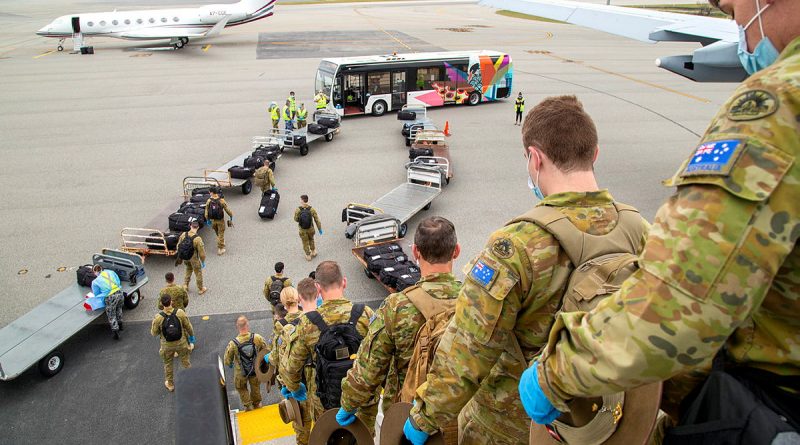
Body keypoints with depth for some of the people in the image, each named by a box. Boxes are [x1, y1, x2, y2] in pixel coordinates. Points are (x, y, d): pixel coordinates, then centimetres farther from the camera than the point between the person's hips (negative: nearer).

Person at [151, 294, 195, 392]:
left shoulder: (158, 317, -22)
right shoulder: (180, 313, -21)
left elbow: (154, 333, -9)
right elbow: (188, 327, -9)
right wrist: (192, 337, 9)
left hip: (167, 346, 0)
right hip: (181, 343, 0)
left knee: (168, 365, 24)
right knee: (185, 362, 23)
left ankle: (170, 384, 40)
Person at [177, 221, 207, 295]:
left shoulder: (184, 234, -13)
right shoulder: (197, 239, -29)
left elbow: (179, 246, 1)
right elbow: (201, 252, -21)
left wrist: (180, 256, 18)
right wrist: (203, 262, -5)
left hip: (185, 258, 5)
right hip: (194, 259, -5)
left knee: (188, 270, 31)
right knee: (198, 273, 16)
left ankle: (185, 286, 38)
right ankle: (201, 289, 31)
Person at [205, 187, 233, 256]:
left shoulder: (208, 201, -12)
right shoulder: (221, 201, -19)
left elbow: (206, 212, -6)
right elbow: (227, 210, -12)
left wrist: (207, 220, 9)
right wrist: (231, 217, 3)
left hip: (213, 221, 3)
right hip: (220, 220, -3)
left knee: (218, 234, 25)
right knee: (221, 234, 10)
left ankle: (221, 244, 44)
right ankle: (220, 249, 14)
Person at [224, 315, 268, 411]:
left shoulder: (233, 344, -29)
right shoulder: (257, 338, -26)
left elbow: (227, 361, -14)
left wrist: (230, 365, 11)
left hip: (241, 373, -1)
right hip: (256, 370, 2)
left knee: (241, 388, 29)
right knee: (255, 387, 29)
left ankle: (247, 405, 37)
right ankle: (256, 403, 48)